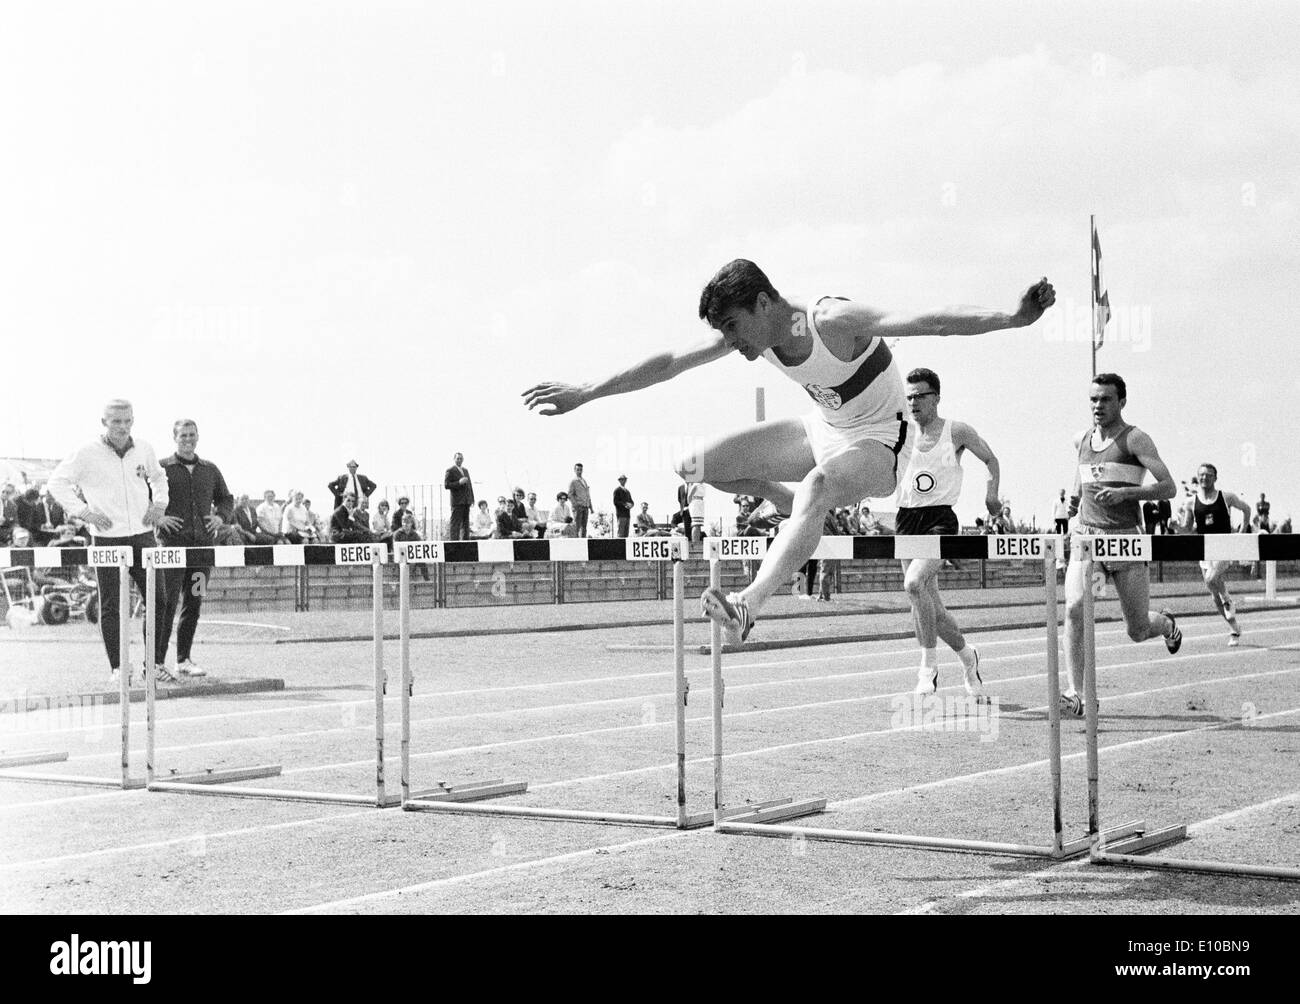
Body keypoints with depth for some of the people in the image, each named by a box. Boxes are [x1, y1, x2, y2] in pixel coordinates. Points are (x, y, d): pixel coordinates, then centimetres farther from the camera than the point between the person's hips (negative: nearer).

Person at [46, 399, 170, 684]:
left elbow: (158, 477, 27)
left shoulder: (144, 450, 7)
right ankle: (118, 667, 7)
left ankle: (155, 663, 13)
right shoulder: (88, 454, -5)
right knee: (111, 605, -1)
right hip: (108, 538, -3)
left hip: (142, 535, 4)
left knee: (158, 599, 2)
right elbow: (57, 482, 0)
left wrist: (159, 503, 10)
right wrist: (83, 511, -8)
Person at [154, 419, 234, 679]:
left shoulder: (210, 470, 15)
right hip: (172, 543, -4)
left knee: (194, 603, 7)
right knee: (167, 602, -9)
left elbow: (226, 499, 25)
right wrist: (157, 518, -11)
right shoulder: (161, 469, 2)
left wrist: (221, 516, 6)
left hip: (203, 543, 5)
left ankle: (184, 660, 16)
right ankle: (157, 661, -6)